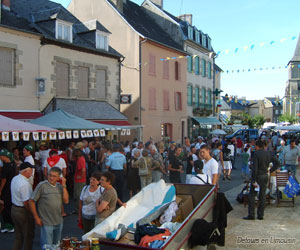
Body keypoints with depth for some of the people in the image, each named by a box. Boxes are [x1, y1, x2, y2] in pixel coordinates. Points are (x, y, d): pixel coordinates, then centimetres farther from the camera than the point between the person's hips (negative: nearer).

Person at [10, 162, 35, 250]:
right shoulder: (25, 184, -26)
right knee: (28, 236, 9)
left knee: (18, 236, 20)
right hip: (23, 212, -9)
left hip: (14, 209, 9)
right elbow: (26, 202, -25)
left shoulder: (14, 179, 3)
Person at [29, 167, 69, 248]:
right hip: (46, 223, -5)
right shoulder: (42, 185, -12)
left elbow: (66, 201, -4)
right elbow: (31, 202, -9)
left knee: (56, 246, 19)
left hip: (59, 222, 5)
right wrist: (36, 218, -9)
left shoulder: (60, 186, 3)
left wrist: (64, 186, -9)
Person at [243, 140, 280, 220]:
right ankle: (260, 215, 15)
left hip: (257, 176, -6)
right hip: (265, 176, 6)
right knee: (262, 195, 11)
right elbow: (277, 163, 8)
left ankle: (251, 215, 1)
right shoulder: (268, 153, 4)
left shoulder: (256, 154, -14)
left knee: (252, 195, 2)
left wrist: (253, 180, -18)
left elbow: (254, 168, -20)